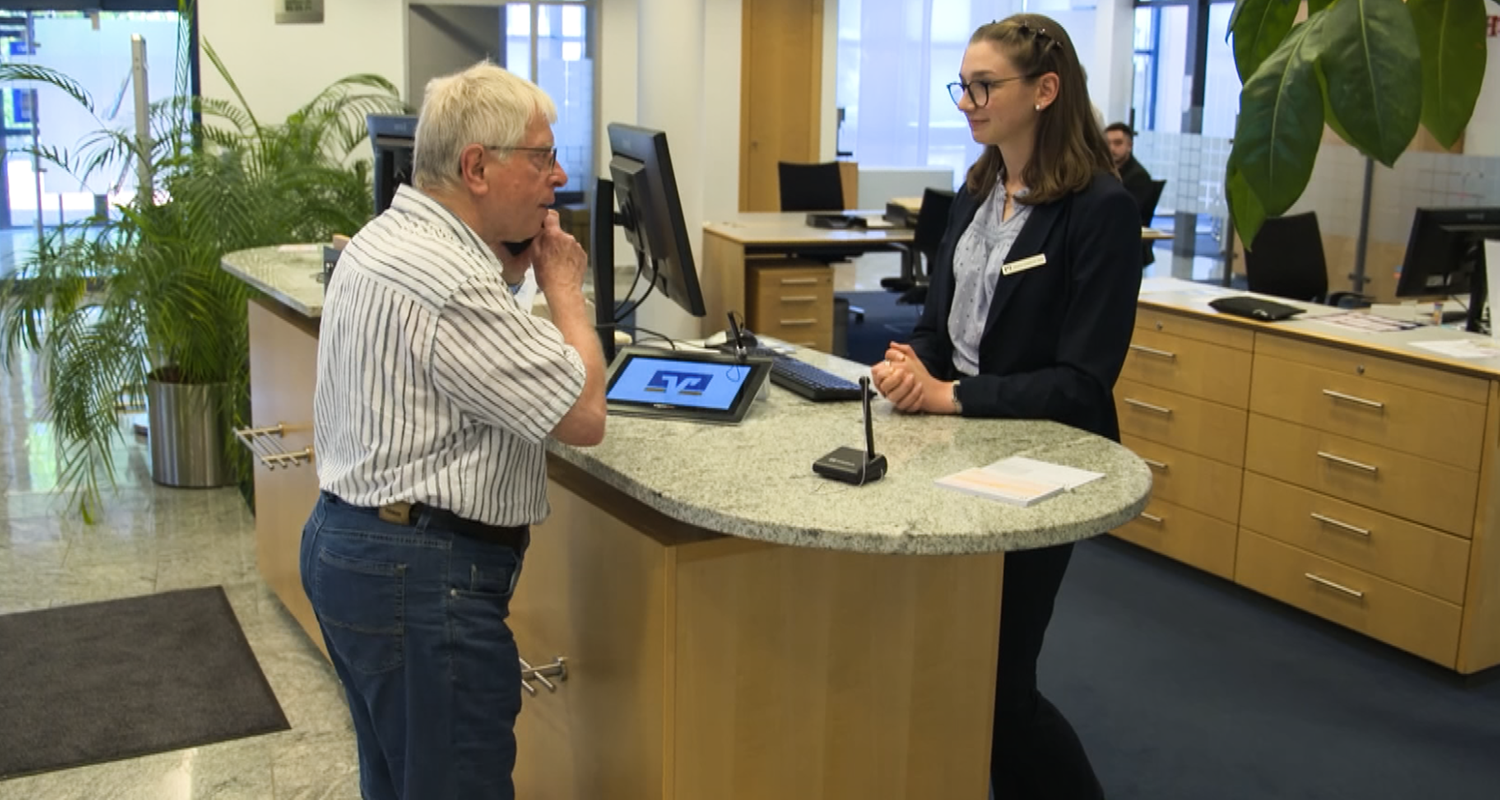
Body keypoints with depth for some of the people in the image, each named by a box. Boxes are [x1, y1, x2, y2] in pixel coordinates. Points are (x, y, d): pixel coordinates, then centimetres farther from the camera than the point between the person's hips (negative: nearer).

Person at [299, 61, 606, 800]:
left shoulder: (383, 239, 10)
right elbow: (583, 413, -21)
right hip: (423, 575, -11)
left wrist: (510, 275, 8)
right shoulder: (448, 280, -23)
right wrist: (563, 286, -7)